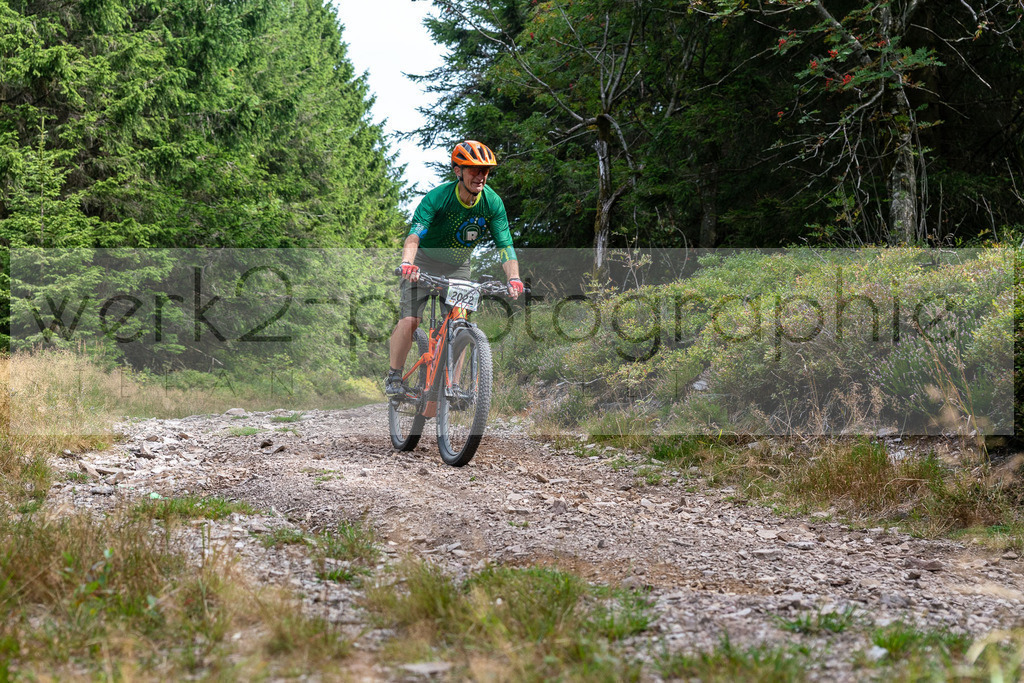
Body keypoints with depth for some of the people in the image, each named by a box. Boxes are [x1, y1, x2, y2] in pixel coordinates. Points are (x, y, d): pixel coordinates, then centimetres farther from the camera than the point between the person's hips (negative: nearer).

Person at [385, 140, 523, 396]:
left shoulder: (492, 203, -17)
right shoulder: (437, 197, -27)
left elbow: (505, 245, -20)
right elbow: (415, 235, -38)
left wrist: (514, 279, -36)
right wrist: (407, 263, -58)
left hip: (458, 268, 3)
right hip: (425, 264, -3)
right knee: (409, 320, -17)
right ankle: (394, 377, 0)